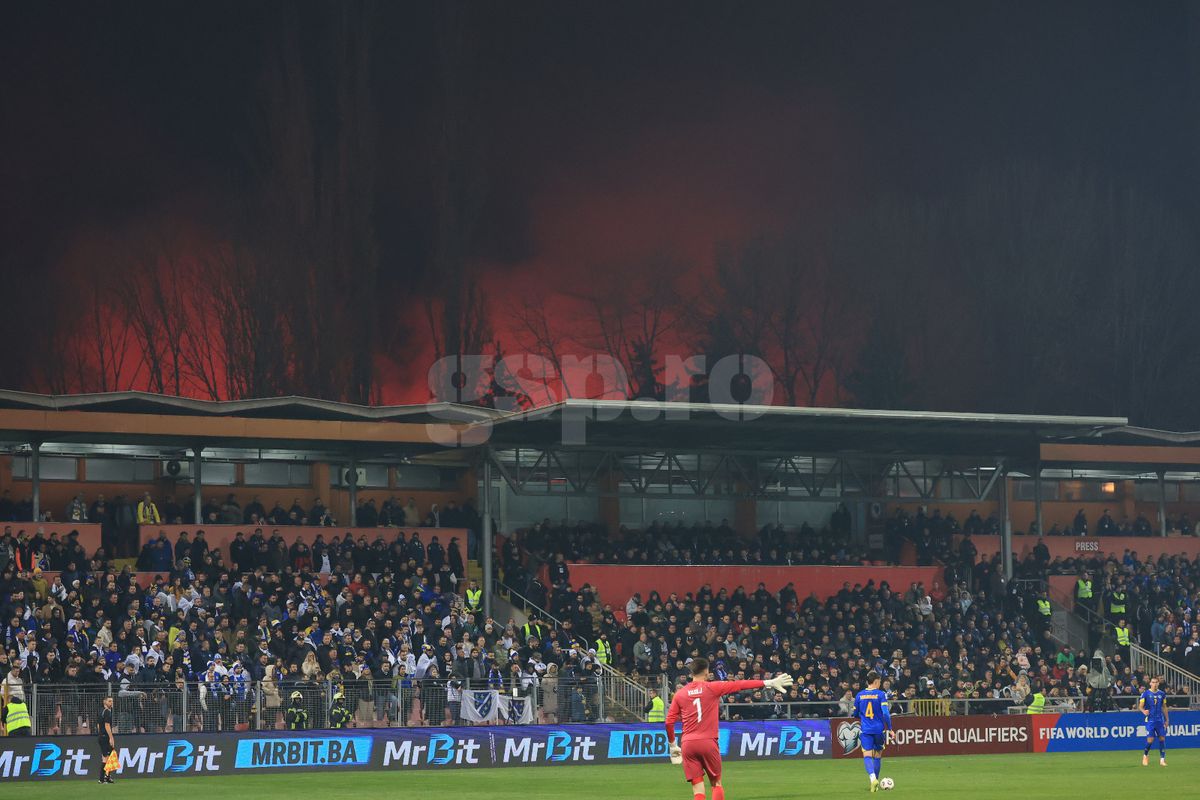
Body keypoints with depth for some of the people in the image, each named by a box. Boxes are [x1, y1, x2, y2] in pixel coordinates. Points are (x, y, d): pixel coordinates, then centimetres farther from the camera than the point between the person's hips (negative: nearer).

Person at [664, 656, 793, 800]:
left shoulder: (679, 694, 7)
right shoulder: (712, 688, 0)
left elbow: (669, 722, 6)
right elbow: (740, 685, 0)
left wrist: (672, 745, 19)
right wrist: (769, 683, 3)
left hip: (688, 745, 2)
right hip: (708, 743, -2)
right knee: (716, 784, 14)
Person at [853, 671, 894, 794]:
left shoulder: (859, 695, 3)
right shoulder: (881, 694, -6)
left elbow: (855, 713, 13)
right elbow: (886, 713, -13)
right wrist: (889, 728, -5)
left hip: (865, 730, 1)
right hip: (879, 729, -1)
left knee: (867, 755, -6)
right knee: (878, 755, 15)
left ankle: (873, 778, -29)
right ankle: (876, 781, 21)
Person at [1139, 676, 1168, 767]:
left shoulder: (1162, 694, 7)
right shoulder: (1145, 694, -4)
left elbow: (1164, 707, 16)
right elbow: (1140, 706, -3)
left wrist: (1167, 719, 15)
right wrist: (1144, 711, -25)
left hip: (1160, 720, 3)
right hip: (1150, 720, -3)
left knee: (1162, 738, -2)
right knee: (1150, 740, -8)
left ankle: (1162, 759, 5)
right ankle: (1145, 755, 20)